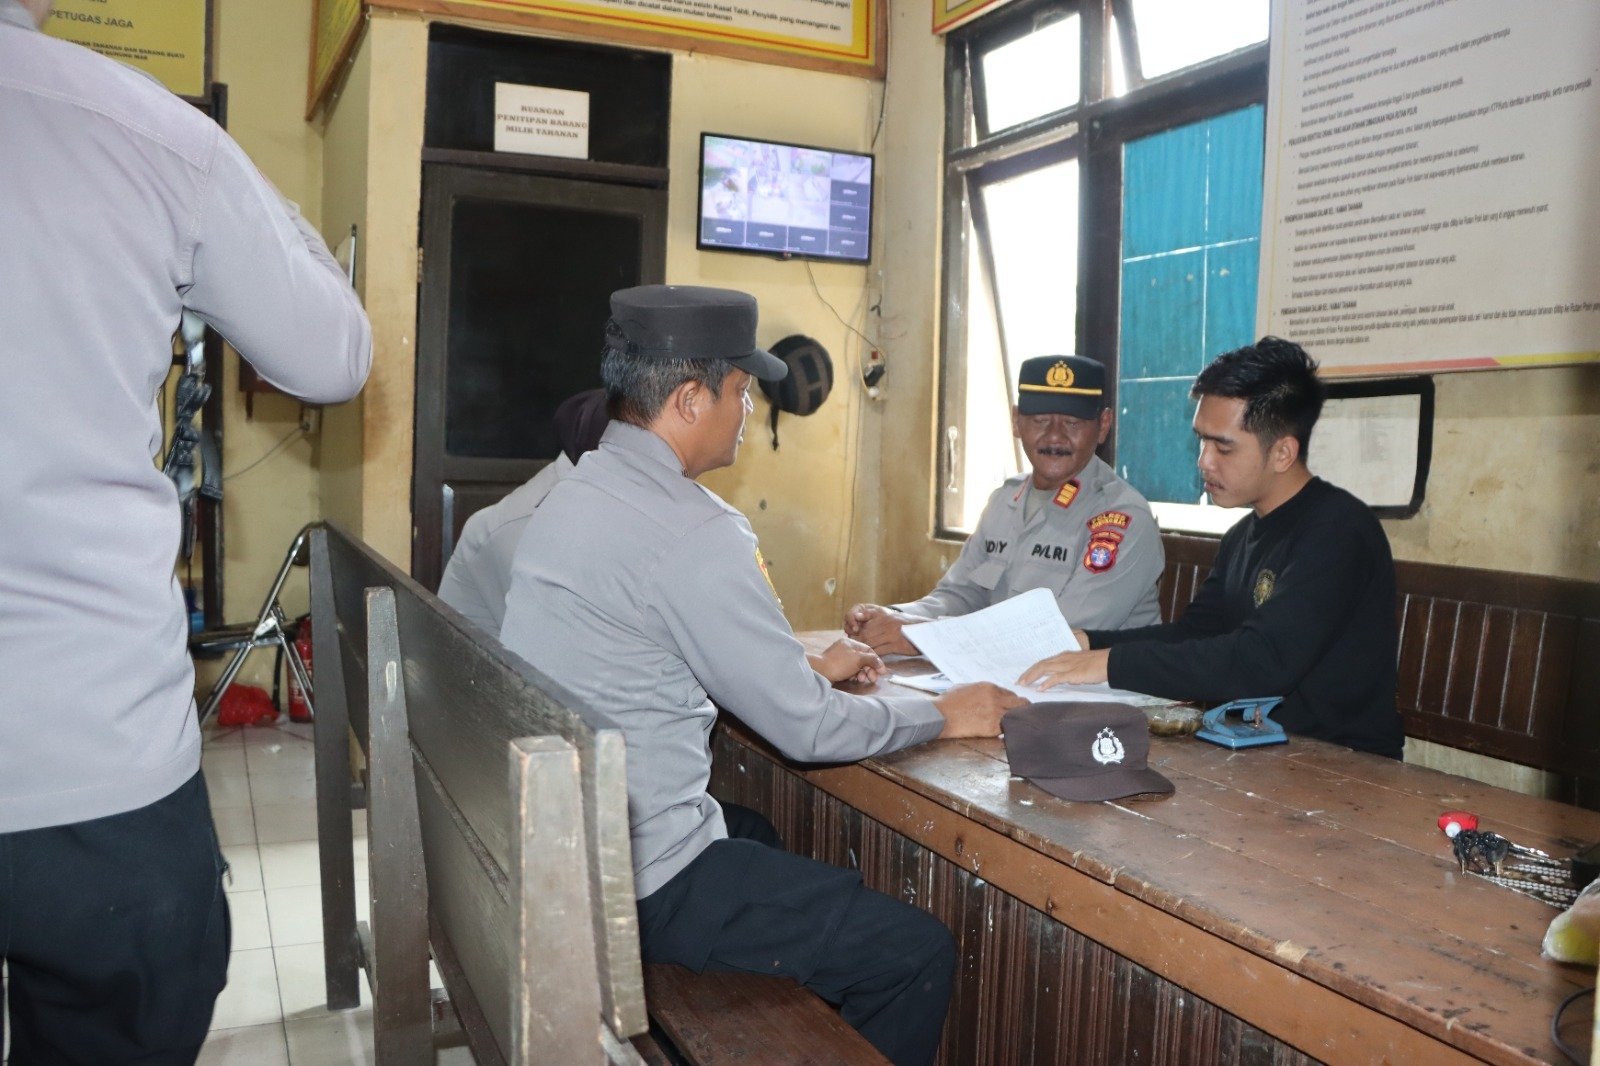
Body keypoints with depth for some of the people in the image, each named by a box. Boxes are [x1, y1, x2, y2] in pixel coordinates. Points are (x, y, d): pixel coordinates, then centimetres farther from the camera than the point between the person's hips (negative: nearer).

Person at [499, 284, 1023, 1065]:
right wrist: (943, 716, -1)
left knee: (765, 836, 33)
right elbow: (806, 730, -16)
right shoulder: (693, 531, -22)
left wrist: (809, 667, 17)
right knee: (917, 954, -4)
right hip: (633, 881, -10)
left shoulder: (578, 492, 6)